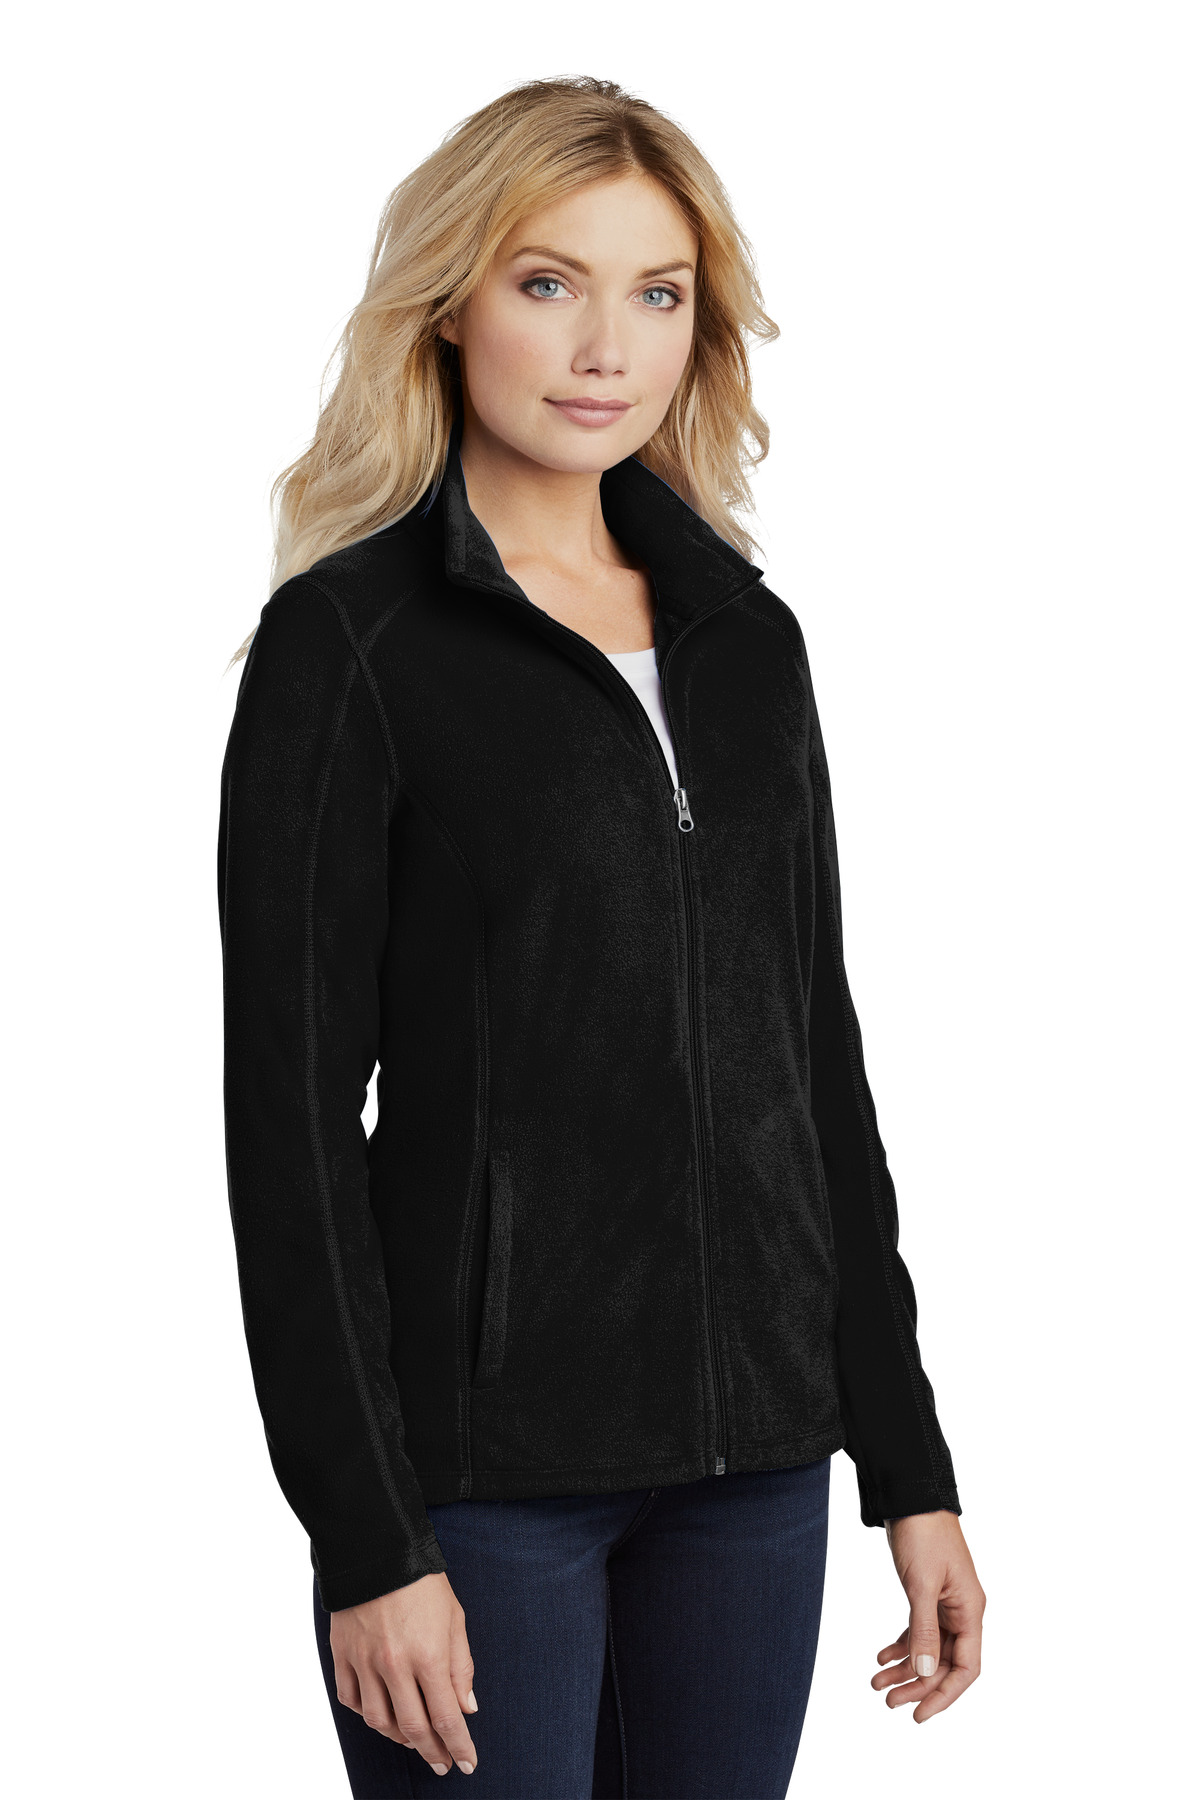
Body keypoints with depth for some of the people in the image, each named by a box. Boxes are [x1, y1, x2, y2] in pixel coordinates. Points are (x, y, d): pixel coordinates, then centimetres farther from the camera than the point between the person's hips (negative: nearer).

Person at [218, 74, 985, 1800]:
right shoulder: (351, 640, -7)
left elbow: (816, 1050, 13)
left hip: (753, 1446, 5)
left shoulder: (745, 635, 10)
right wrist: (366, 1537, -14)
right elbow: (292, 1108, -10)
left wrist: (909, 1461, 10)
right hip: (484, 1451, -5)